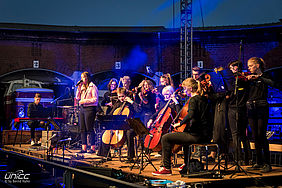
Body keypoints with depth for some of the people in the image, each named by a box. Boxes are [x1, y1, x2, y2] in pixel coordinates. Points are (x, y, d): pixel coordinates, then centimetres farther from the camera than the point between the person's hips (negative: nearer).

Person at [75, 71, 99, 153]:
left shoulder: (92, 87, -5)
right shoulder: (82, 87, 17)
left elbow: (95, 99, -12)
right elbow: (77, 98, 14)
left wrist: (84, 101, -15)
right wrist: (79, 88, 3)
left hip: (90, 109, -7)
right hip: (82, 108, 8)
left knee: (89, 129, -6)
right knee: (82, 129, 6)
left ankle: (92, 148, -1)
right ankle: (84, 148, 9)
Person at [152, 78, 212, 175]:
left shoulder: (193, 100, -12)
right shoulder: (203, 99, 14)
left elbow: (190, 115, -31)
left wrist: (180, 123, -18)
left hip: (197, 135, -10)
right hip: (206, 135, 10)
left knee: (165, 138, -8)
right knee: (185, 133, 41)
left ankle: (166, 168, -6)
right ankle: (187, 164, 46)